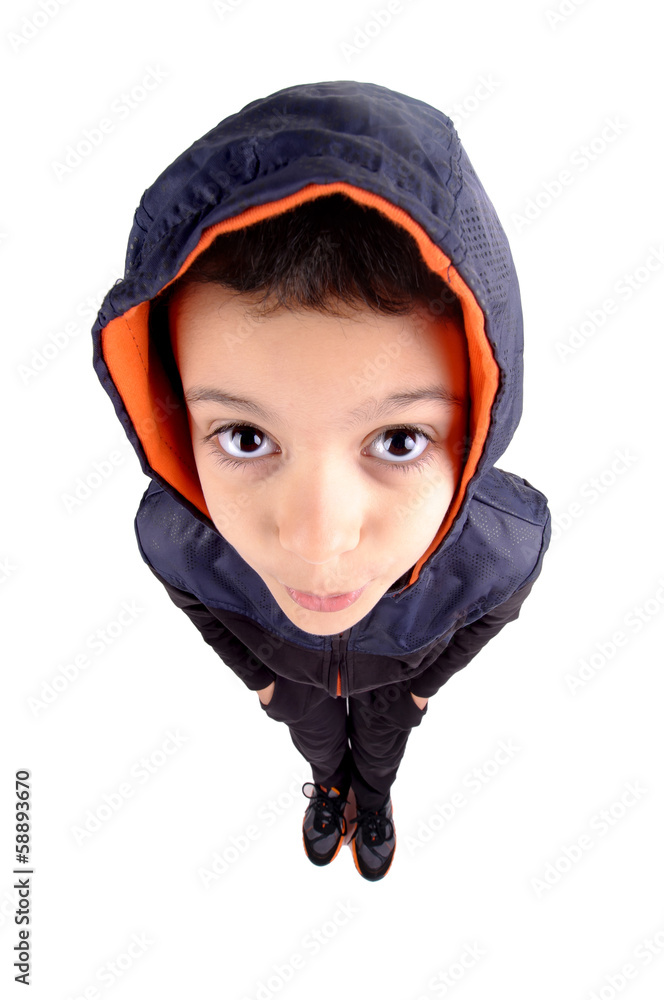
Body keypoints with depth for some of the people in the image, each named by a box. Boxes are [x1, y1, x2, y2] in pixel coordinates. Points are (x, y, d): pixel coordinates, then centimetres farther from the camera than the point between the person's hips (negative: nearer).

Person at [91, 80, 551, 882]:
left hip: (398, 671, 1)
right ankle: (329, 789, 71)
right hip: (286, 667, 0)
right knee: (315, 737, 33)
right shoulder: (170, 536, -42)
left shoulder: (507, 543, -43)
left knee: (382, 743, 33)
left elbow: (487, 616, -16)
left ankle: (373, 801, 70)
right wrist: (257, 674, 2)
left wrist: (426, 680, 2)